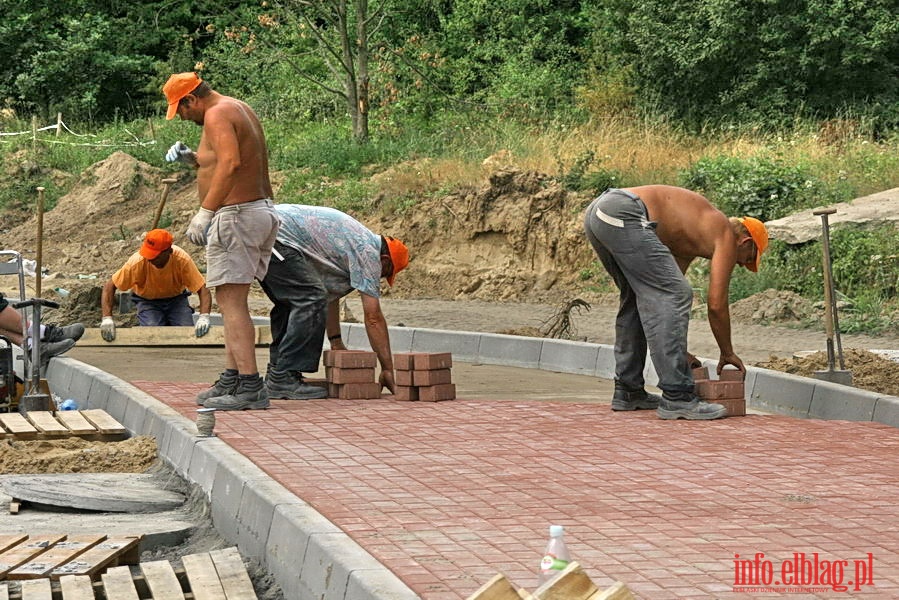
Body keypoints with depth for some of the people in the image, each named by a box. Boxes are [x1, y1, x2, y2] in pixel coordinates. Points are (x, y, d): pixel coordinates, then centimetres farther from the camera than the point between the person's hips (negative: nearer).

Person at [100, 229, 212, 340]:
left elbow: (203, 289, -27)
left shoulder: (182, 259, -30)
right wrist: (107, 318, -34)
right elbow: (109, 287, -22)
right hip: (147, 301, -1)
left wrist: (204, 317, -45)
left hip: (176, 298, 1)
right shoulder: (137, 262, -30)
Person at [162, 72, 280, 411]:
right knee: (233, 302, 16)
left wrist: (205, 212, -31)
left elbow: (230, 163, -28)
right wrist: (194, 160, 16)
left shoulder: (217, 115, -12)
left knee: (231, 302, -12)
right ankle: (233, 379, 20)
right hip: (261, 210, 11)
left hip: (236, 215, -11)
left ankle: (250, 387, -17)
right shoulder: (239, 109, 19)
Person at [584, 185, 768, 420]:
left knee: (638, 299, 23)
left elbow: (661, 295, 34)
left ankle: (628, 391, 27)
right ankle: (677, 397, -9)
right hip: (623, 214, -10)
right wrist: (727, 353, 19)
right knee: (676, 296, -6)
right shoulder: (727, 237, 8)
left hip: (596, 210, 10)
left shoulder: (693, 235, 32)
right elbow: (716, 305, 4)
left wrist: (678, 352, 37)